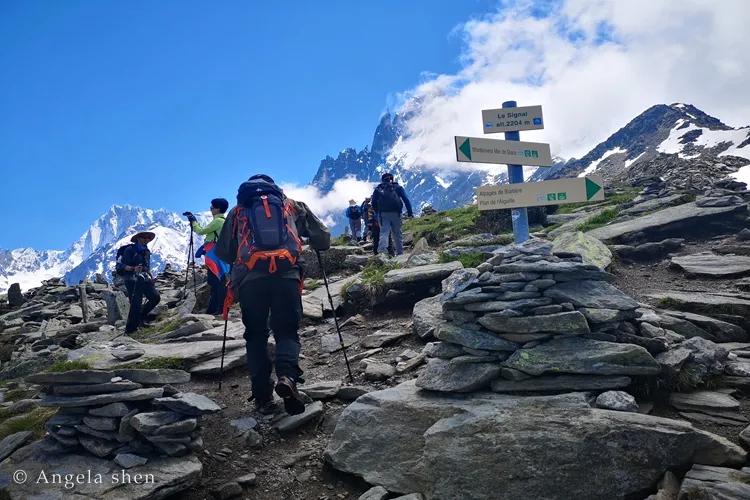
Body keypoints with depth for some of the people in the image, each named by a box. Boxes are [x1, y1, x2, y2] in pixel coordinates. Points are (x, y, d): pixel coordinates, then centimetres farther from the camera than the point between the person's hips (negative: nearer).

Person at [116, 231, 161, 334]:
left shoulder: (146, 251, 17)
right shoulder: (130, 250, -8)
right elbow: (120, 265, -14)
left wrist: (150, 277, 15)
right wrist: (133, 269, -29)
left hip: (144, 279, 8)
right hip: (132, 280, -8)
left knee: (155, 297, 0)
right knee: (136, 304, -10)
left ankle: (141, 316, 19)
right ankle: (129, 330, -2)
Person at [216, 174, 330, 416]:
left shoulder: (237, 210, 25)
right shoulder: (292, 205, 25)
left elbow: (223, 253, 25)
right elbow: (323, 239, 24)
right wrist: (311, 243, 46)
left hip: (249, 277, 1)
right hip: (287, 274, 0)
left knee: (256, 335, 13)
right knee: (287, 331, 9)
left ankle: (263, 396, 5)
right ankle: (287, 376, -19)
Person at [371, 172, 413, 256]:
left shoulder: (378, 188, 14)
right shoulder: (397, 187, 13)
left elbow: (373, 203, 10)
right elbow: (406, 199, 4)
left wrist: (377, 213, 19)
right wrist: (410, 212, 3)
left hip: (383, 214, 0)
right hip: (395, 213, 0)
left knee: (384, 232, -6)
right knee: (397, 233, 9)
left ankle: (382, 250, -26)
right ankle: (400, 252, 10)